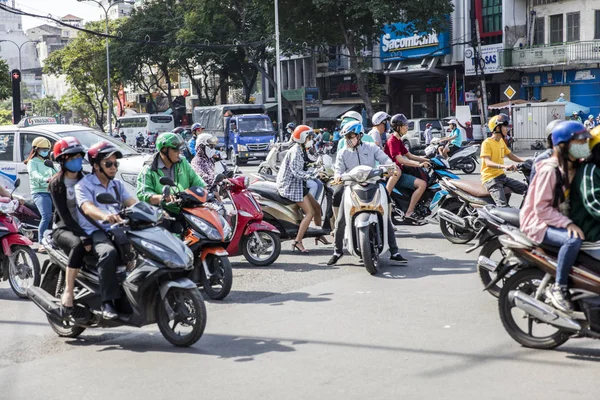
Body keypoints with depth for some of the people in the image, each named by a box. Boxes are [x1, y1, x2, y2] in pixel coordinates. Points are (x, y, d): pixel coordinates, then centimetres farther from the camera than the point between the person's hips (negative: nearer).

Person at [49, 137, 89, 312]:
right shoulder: (57, 183, -4)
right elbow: (64, 215, -14)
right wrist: (82, 235, -27)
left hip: (85, 226, 5)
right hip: (64, 229, -5)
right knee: (78, 245, -38)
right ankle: (68, 291, -35)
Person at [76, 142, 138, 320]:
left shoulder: (117, 185, 23)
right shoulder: (83, 185, 2)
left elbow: (132, 202, 8)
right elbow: (87, 207, -17)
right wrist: (105, 216, -40)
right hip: (94, 231, -6)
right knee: (108, 253, -38)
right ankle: (107, 303, -35)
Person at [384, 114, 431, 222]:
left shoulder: (398, 140, 18)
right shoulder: (392, 141, -14)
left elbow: (409, 155, 19)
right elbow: (400, 159, -24)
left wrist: (427, 160, 7)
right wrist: (419, 164, -30)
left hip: (400, 172, 10)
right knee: (422, 184, -25)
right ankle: (409, 213, -26)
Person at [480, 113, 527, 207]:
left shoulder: (501, 141, 15)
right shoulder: (487, 143, -12)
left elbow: (511, 156, 25)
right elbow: (488, 162, -25)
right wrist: (504, 166, -40)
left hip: (502, 176, 9)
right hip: (491, 178, -9)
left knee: (526, 189, 1)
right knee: (503, 205, -27)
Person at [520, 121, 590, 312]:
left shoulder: (574, 167, 8)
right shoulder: (550, 169, -18)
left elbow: (571, 200, 11)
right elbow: (541, 208, -20)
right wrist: (567, 224, -28)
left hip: (561, 220, 9)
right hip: (539, 223, -9)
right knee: (573, 240, -32)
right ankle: (558, 288, -20)